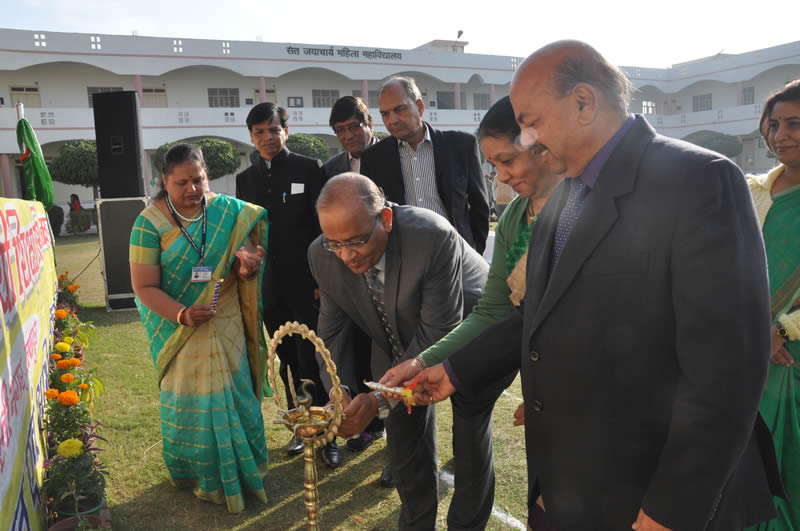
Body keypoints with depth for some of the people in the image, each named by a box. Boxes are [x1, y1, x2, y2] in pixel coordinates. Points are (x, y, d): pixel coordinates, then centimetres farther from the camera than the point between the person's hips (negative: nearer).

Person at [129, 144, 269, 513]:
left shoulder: (229, 211, -3)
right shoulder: (151, 222, -11)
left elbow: (247, 254, 3)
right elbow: (145, 287, -12)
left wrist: (247, 266, -21)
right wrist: (181, 314, -26)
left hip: (227, 324, 3)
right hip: (179, 328, -2)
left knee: (235, 392, 10)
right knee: (192, 399, 4)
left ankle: (241, 465, 30)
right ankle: (203, 475, 25)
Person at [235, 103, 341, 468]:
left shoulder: (309, 169, -1)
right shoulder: (245, 179, 11)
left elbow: (324, 226, -4)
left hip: (306, 284, -4)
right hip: (269, 287, 4)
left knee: (313, 361, -2)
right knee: (288, 362, 12)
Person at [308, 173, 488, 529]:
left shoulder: (434, 237, -39)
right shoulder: (323, 256, -22)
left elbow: (438, 335, -34)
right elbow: (333, 330, -11)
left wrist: (380, 400, -37)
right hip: (397, 345, 4)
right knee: (404, 437, 14)